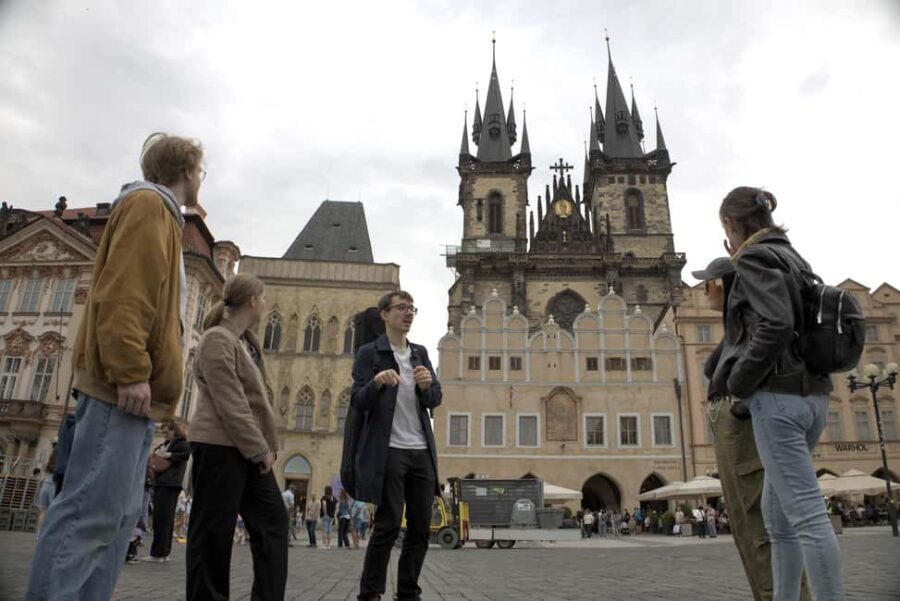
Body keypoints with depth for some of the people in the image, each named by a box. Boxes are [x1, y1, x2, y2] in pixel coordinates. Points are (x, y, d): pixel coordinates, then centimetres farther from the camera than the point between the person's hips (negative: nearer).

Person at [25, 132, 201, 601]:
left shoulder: (161, 216, 27)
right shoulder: (148, 203, -2)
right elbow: (122, 291, -16)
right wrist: (130, 372, -21)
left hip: (136, 389, 10)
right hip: (123, 386, -10)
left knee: (118, 514, 8)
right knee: (92, 510, -10)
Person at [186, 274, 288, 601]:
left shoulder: (247, 341, 17)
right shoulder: (217, 339, -11)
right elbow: (230, 405, -18)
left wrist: (265, 446, 10)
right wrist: (260, 449, -16)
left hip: (248, 449, 9)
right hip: (219, 446, -9)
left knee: (273, 520, 7)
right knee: (213, 529, 1)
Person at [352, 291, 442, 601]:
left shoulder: (421, 353, 14)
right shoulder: (369, 352, 0)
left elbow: (435, 400, 9)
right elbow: (357, 403, -6)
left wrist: (427, 386, -13)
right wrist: (377, 382, -26)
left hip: (422, 451, 5)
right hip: (389, 451, -5)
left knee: (421, 526, 6)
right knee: (388, 526, -4)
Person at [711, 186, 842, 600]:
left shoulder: (755, 257, -7)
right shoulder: (791, 257, 19)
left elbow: (776, 326, -19)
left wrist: (738, 383, -10)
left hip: (777, 396, -9)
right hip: (811, 395, 10)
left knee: (806, 514, -9)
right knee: (776, 512, 14)